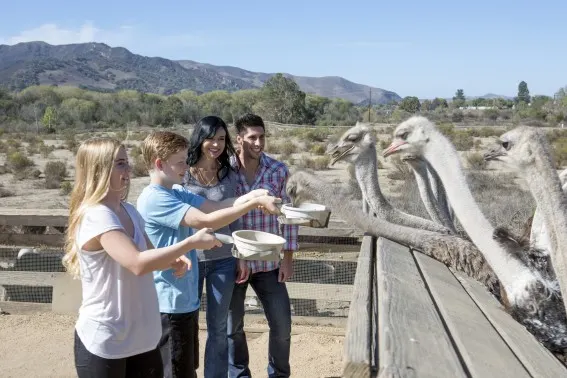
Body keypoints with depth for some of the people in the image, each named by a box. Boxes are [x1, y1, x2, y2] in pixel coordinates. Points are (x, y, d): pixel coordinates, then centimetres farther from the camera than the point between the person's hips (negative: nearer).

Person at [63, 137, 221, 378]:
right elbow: (138, 263, -32)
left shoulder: (129, 211, 5)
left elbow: (148, 254, 16)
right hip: (104, 343, -7)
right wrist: (191, 242, -28)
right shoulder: (96, 217, -21)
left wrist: (173, 261, -6)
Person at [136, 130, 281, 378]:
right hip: (170, 303, -10)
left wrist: (252, 196, -14)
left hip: (185, 299, 10)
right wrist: (255, 203, -26)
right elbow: (206, 221, -28)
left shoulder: (177, 193, 8)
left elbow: (214, 207, 2)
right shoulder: (154, 199, -22)